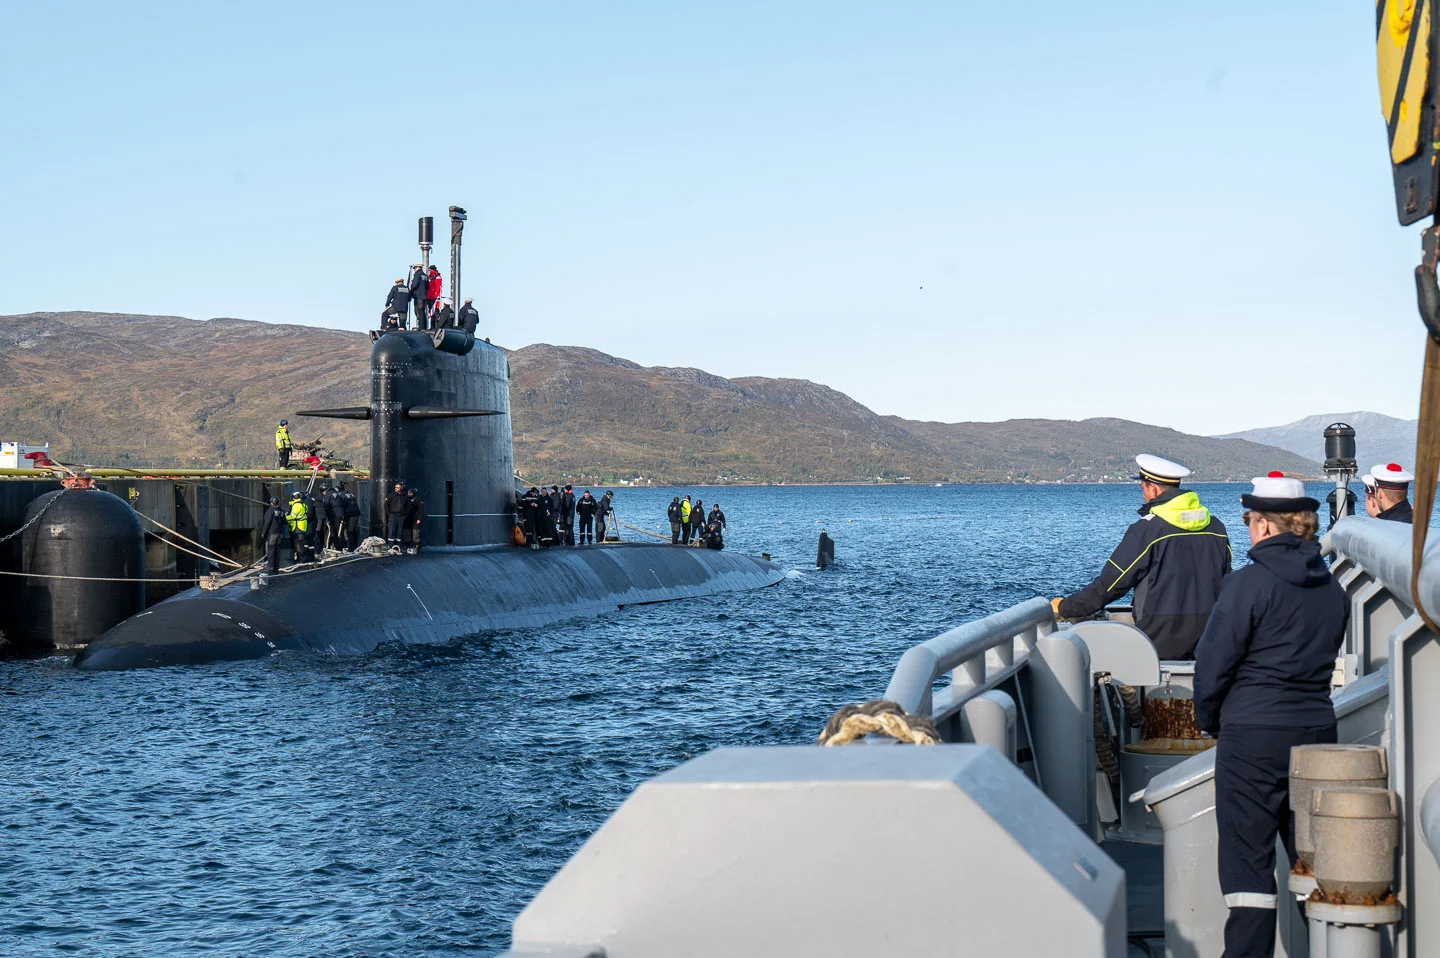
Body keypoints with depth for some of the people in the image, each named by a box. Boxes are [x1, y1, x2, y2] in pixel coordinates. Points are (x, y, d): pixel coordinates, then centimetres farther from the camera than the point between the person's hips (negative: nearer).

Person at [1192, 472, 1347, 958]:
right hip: (1317, 731, 6)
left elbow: (1212, 665, -9)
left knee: (1248, 859, -1)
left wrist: (1209, 720, 7)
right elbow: (1326, 659, 14)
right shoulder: (1331, 587, 6)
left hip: (1253, 736, -6)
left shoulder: (1249, 583, -13)